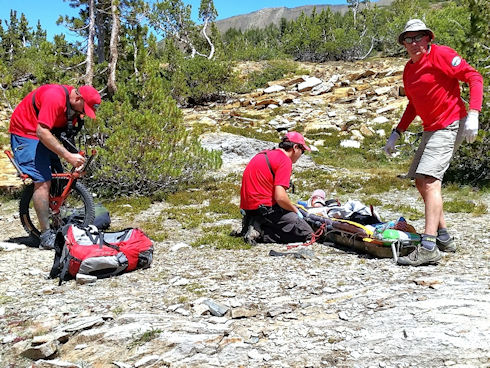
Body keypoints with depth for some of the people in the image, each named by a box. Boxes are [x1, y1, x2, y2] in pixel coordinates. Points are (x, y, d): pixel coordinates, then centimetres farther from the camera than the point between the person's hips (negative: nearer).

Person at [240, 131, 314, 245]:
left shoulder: (263, 154, 16)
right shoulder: (285, 160, -12)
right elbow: (280, 197, -21)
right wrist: (296, 211, -3)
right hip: (265, 209, -9)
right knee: (307, 234, -7)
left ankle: (258, 228, 4)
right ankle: (261, 233, -13)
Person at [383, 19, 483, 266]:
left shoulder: (441, 54, -10)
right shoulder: (409, 69, 13)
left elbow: (474, 77, -14)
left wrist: (473, 114, -25)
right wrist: (397, 133, 18)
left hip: (450, 126, -9)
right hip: (431, 129, 9)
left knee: (429, 179, -20)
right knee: (421, 181, 11)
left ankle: (429, 248, -23)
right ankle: (443, 237, 22)